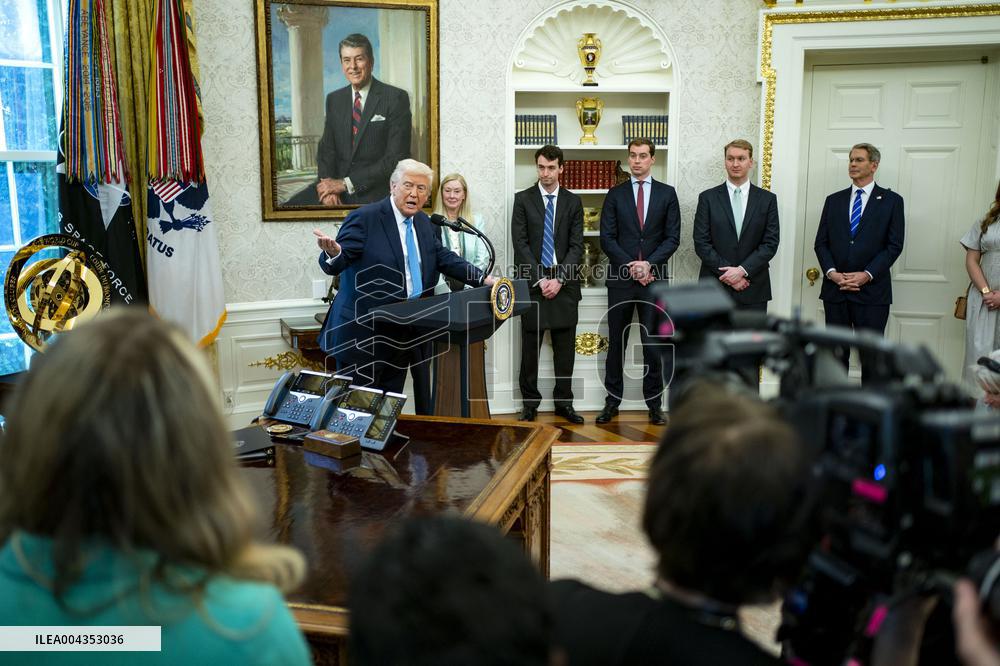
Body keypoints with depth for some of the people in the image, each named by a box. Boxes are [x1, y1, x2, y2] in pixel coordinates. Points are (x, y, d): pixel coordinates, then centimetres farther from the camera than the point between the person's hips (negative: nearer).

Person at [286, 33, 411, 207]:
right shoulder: (334, 99, 13)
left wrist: (346, 183, -14)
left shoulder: (396, 98, -5)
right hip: (336, 184, 5)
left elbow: (396, 158, -11)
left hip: (374, 192, -5)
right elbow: (326, 147, 12)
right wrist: (329, 185, -10)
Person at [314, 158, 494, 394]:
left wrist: (483, 279, 5)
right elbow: (336, 264, -15)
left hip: (403, 335, 7)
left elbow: (444, 258, 15)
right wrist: (333, 252, -38)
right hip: (363, 334, -7)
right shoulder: (364, 218, -10)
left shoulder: (423, 222, 11)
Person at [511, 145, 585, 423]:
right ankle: (530, 403, 12)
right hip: (532, 282, -1)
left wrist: (559, 279, -10)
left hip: (564, 283, 2)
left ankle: (564, 403, 15)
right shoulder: (523, 199, 3)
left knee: (565, 348, 6)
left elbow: (576, 245, 2)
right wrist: (540, 279, -11)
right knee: (530, 346, 2)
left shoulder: (573, 202, 8)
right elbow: (520, 243, -3)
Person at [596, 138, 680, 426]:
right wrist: (631, 266, -11)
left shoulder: (667, 194, 7)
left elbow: (673, 237, 1)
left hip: (654, 278, 0)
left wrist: (648, 264, -12)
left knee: (653, 343, 3)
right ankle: (613, 400, 16)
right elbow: (607, 238, 0)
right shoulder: (615, 194, 6)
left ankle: (654, 402, 12)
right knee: (616, 342, 7)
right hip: (621, 278, 0)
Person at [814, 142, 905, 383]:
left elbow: (894, 245, -3)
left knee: (871, 354, -1)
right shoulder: (834, 200, 12)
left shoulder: (891, 201, 3)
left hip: (872, 290, -3)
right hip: (835, 290, 3)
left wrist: (867, 275, -14)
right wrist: (832, 272, -8)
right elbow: (821, 242, 8)